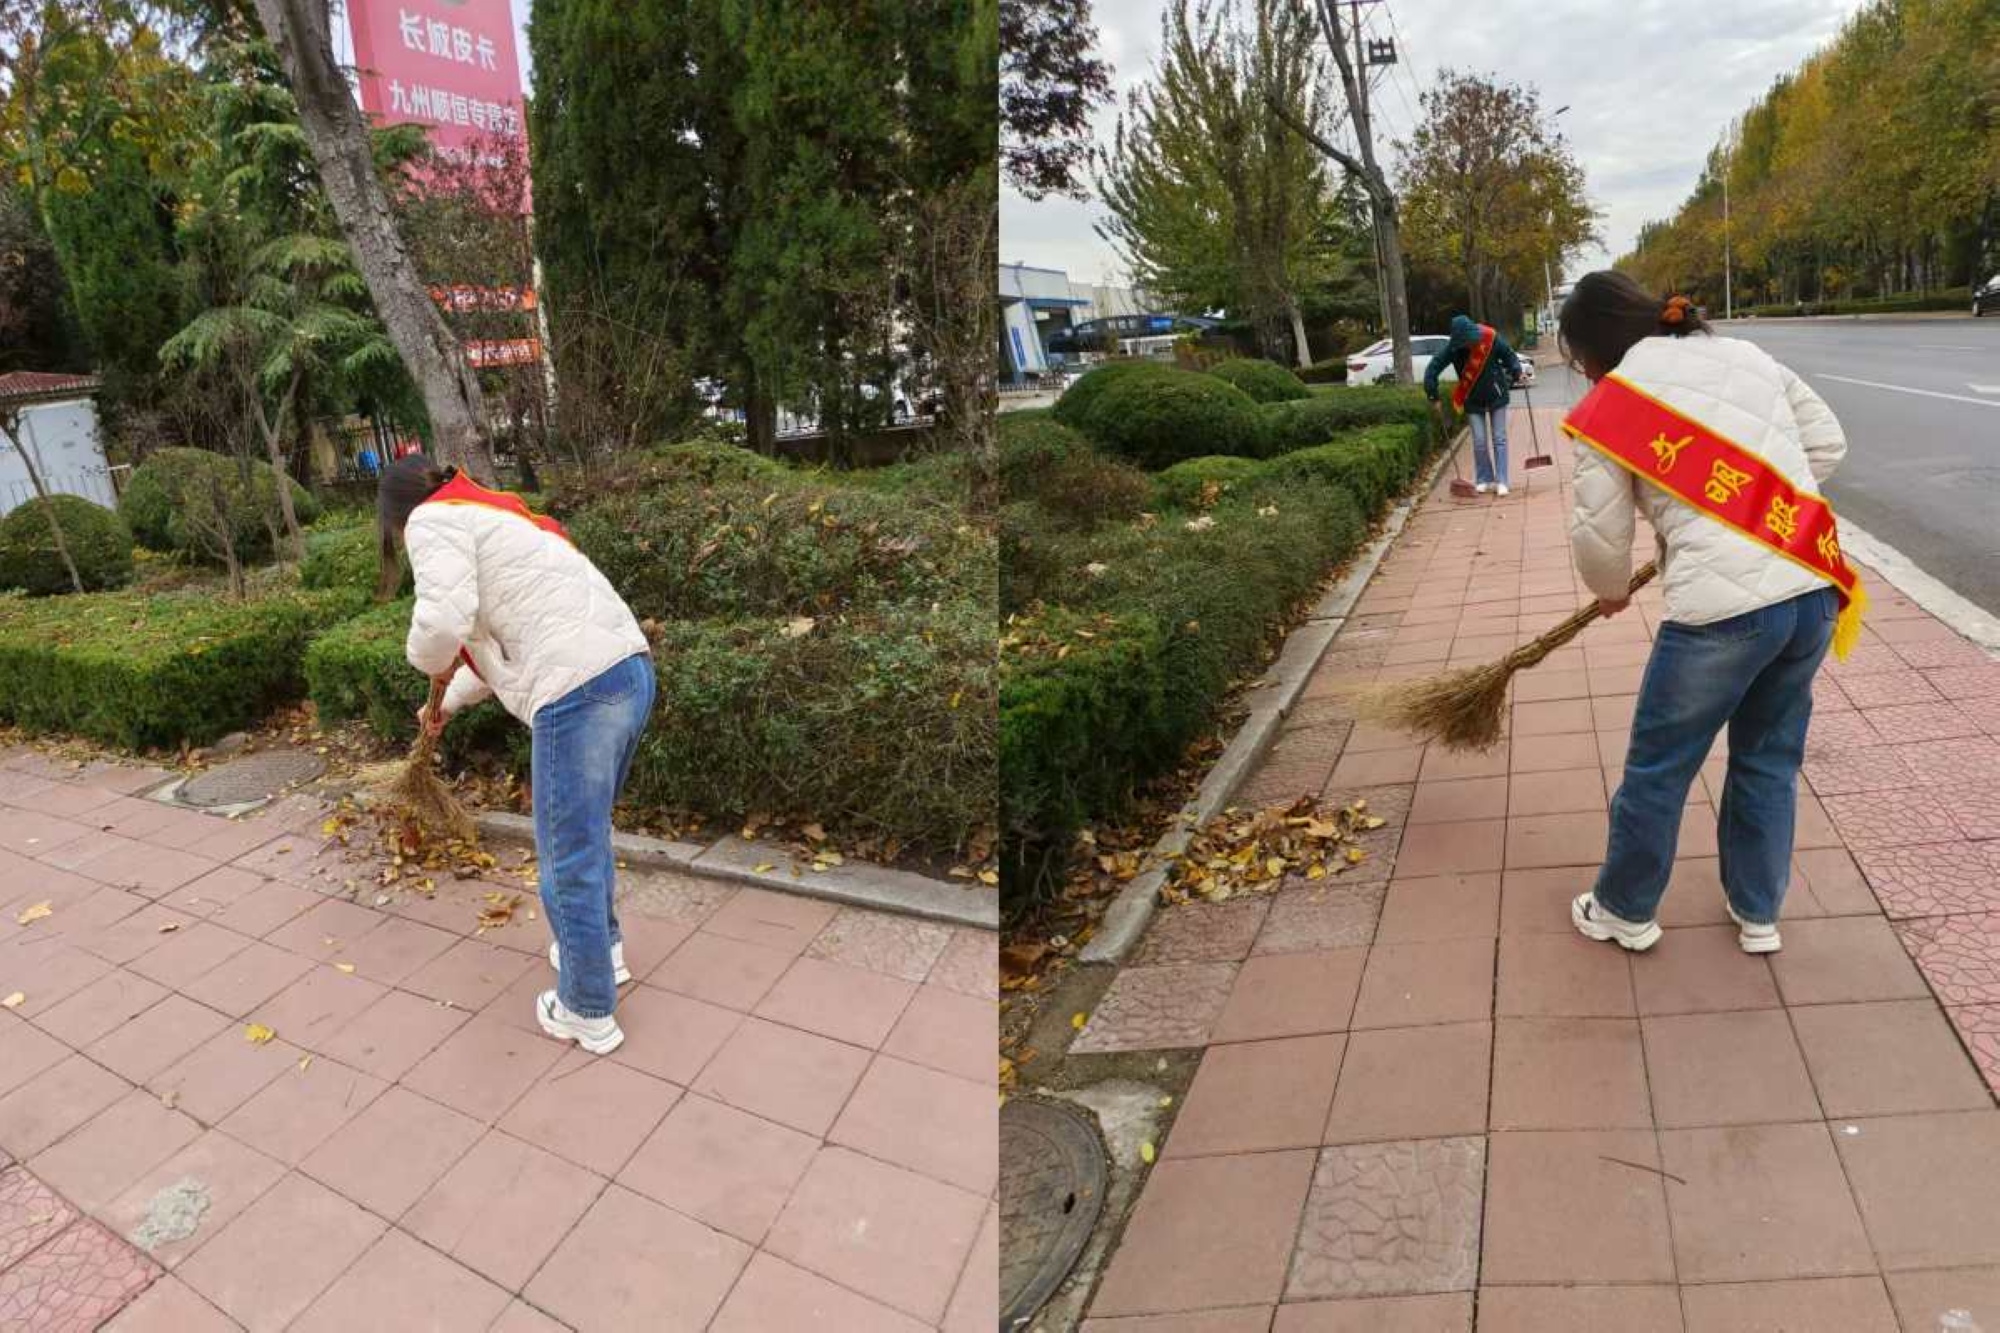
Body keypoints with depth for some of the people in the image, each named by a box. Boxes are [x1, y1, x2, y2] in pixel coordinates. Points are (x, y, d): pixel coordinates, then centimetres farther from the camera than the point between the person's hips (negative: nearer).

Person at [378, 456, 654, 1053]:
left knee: (567, 857, 5)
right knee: (586, 832, 27)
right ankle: (602, 948, 44)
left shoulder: (432, 519, 3)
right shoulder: (488, 515, 31)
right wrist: (449, 701, 49)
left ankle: (588, 1013, 20)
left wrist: (430, 663, 6)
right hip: (628, 670, 10)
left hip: (580, 690, -9)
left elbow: (445, 618, -16)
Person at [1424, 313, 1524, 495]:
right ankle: (1484, 480, 14)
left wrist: (1516, 373, -17)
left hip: (1496, 396, -1)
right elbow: (1434, 367, -13)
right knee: (1479, 442, 2)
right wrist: (1433, 395, -15)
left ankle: (1501, 481, 2)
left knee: (1499, 439, 1)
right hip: (1473, 400, 1)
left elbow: (1509, 355, -3)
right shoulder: (1454, 348, -17)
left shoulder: (1491, 339, -18)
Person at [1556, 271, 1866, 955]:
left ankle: (1625, 911, 29)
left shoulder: (1610, 407, -4)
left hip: (1721, 608, -6)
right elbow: (1827, 443, 15)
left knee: (1657, 767, 12)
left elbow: (1600, 533, 1)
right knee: (1770, 759, 22)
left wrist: (1611, 591, 20)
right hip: (1815, 593, 6)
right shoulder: (1749, 355, 12)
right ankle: (1757, 914, 36)